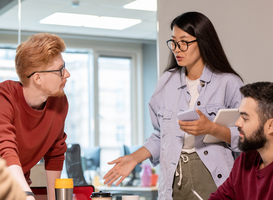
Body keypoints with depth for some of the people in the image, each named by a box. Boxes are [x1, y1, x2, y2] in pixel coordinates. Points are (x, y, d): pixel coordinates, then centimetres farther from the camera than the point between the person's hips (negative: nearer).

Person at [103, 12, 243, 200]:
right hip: (174, 180, 4)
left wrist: (211, 129, -18)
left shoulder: (228, 83, -3)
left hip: (213, 178, -4)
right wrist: (134, 158, 5)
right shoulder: (167, 82, 12)